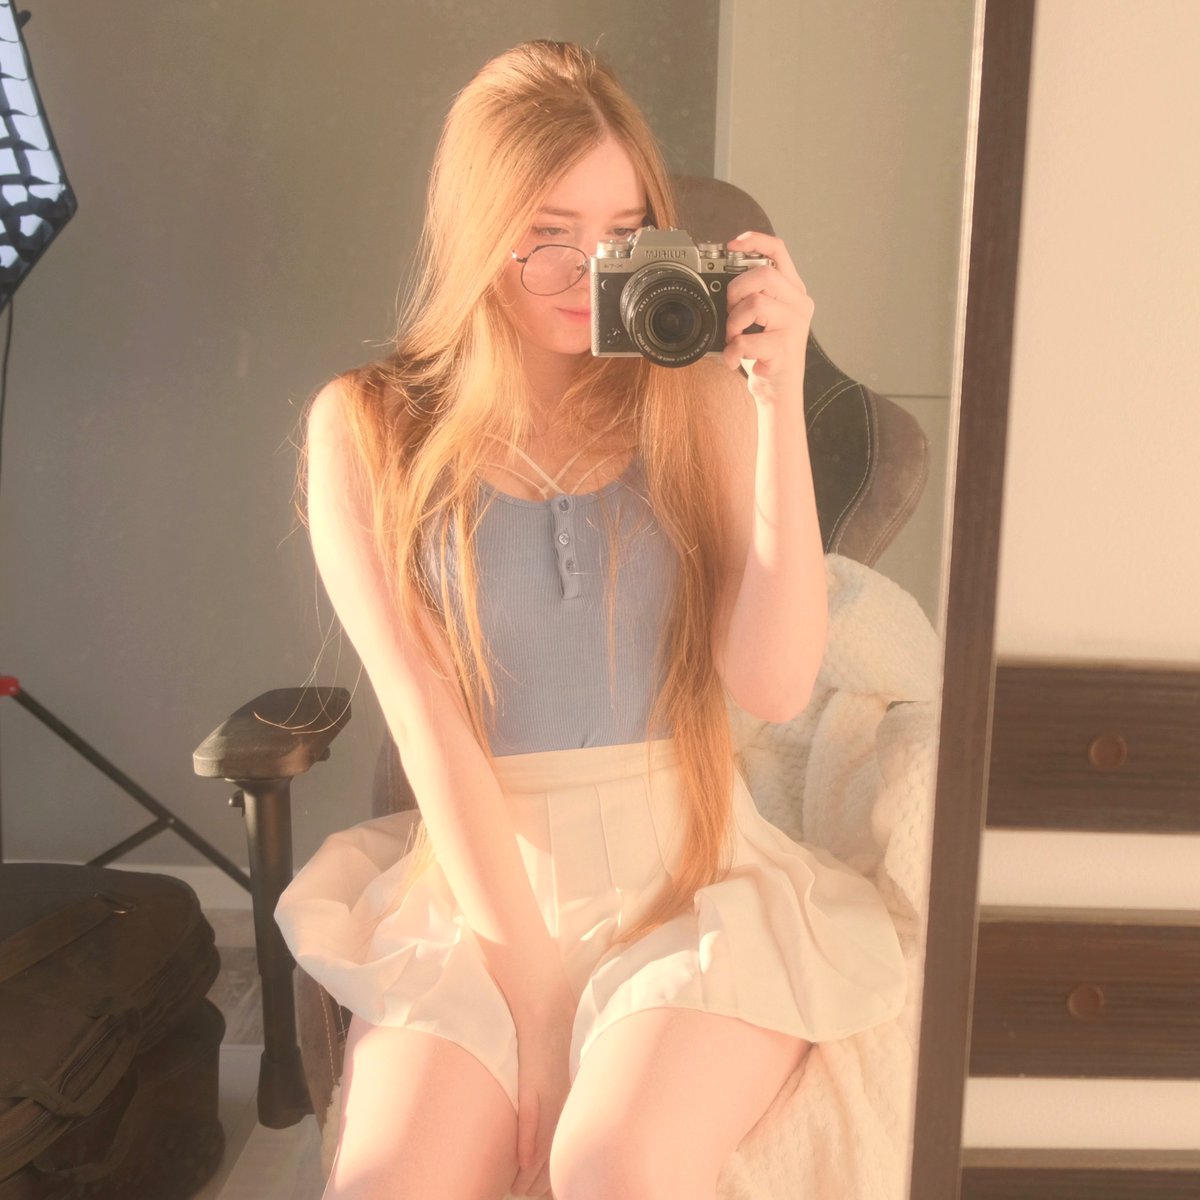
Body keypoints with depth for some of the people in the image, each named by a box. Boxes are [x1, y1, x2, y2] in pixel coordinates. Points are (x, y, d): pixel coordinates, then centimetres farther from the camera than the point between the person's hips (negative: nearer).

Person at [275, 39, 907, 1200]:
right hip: (475, 884, 1)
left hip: (691, 874, 0)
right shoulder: (369, 428, 0)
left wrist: (779, 400, -15)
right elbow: (427, 721, -8)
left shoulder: (696, 397, 1)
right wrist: (532, 987, -11)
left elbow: (774, 684, -9)